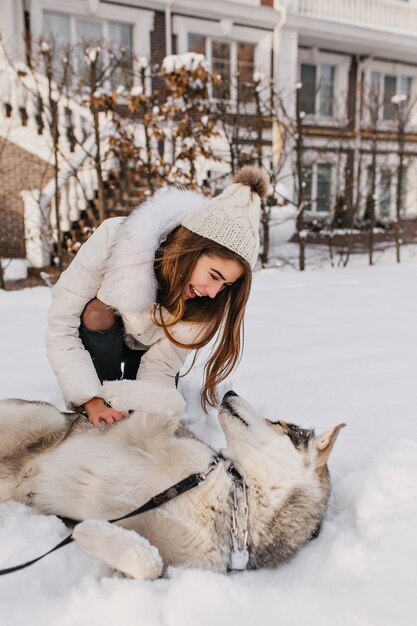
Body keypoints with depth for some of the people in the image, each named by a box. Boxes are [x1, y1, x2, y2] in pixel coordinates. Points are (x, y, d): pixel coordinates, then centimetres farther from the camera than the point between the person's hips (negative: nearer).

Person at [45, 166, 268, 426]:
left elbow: (161, 364, -25)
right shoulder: (114, 239, -37)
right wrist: (92, 401, -41)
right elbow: (60, 326, -34)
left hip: (147, 350, 2)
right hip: (96, 336, -1)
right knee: (99, 312, -33)